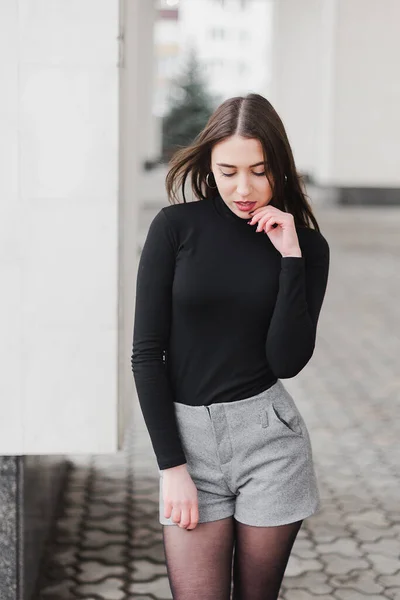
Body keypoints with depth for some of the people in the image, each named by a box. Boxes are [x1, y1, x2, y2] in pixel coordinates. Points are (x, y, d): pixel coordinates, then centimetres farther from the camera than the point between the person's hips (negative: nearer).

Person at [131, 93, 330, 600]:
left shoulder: (307, 246, 2)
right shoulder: (176, 226, -3)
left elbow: (287, 361, -9)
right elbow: (147, 352, -4)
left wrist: (290, 257, -13)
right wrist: (171, 465, -7)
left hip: (268, 436, 1)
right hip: (189, 437, -1)